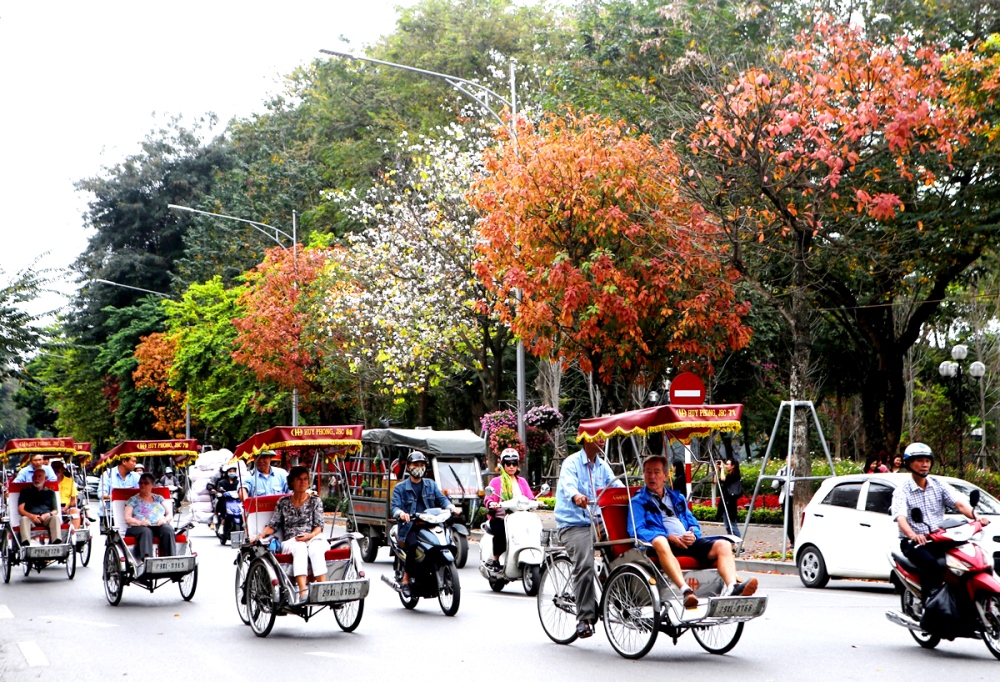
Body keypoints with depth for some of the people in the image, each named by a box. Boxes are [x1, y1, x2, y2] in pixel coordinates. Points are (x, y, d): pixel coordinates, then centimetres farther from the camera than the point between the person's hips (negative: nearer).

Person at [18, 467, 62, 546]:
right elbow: (20, 509, 11)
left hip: (46, 518, 1)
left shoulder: (50, 492, 26)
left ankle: (56, 543, -53)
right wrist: (31, 516, -10)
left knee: (55, 518, -31)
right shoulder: (25, 491, 24)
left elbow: (55, 511, 17)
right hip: (30, 518, -1)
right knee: (24, 519, -34)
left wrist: (48, 515, -8)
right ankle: (25, 544, -57)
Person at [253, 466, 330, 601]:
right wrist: (261, 536, -7)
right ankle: (303, 590, -55)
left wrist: (311, 535, -13)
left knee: (315, 548, -37)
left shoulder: (315, 501, 17)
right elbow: (273, 525, 12)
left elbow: (319, 525, 8)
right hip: (291, 542, 0)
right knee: (300, 548, -37)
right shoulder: (283, 503, 18)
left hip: (313, 539, 0)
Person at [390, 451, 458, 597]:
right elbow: (395, 506, -3)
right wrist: (401, 513, -26)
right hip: (409, 526, -3)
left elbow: (441, 498, 8)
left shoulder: (431, 484, 22)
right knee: (413, 544, -34)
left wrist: (451, 507, -13)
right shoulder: (400, 487, 11)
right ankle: (406, 579, -21)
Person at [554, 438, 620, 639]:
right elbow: (568, 485, -24)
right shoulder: (571, 463, -5)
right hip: (574, 524, -6)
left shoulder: (602, 466, 15)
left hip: (597, 523, 6)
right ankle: (585, 618, -20)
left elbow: (616, 486, 2)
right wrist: (576, 496, -48)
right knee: (584, 565, -24)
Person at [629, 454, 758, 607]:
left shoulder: (677, 498, 31)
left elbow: (694, 525, 26)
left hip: (688, 542, 6)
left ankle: (732, 587, -43)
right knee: (659, 541, -41)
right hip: (665, 543, -5)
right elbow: (637, 531, -2)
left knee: (723, 545, -18)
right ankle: (685, 590, -57)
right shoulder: (638, 501, 14)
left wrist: (693, 534, 0)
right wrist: (668, 537, -14)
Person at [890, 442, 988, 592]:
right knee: (930, 564, -33)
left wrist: (977, 517, -21)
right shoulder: (902, 492, -2)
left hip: (939, 539, 4)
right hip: (914, 543, -4)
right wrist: (913, 535, -41)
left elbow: (958, 504, -1)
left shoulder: (938, 484, 11)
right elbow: (901, 519, -19)